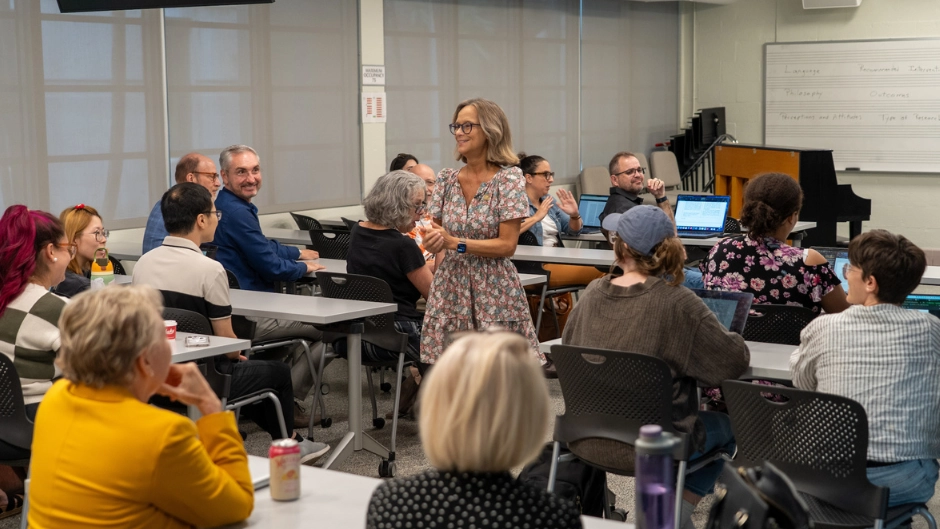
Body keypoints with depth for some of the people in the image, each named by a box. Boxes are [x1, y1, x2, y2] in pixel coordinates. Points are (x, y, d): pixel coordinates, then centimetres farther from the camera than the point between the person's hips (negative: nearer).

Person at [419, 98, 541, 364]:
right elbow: (432, 237, 12)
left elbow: (507, 245, -11)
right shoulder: (447, 179, 8)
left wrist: (455, 243, -17)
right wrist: (431, 239, -12)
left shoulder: (508, 178, -6)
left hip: (494, 293, -4)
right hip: (449, 289, 4)